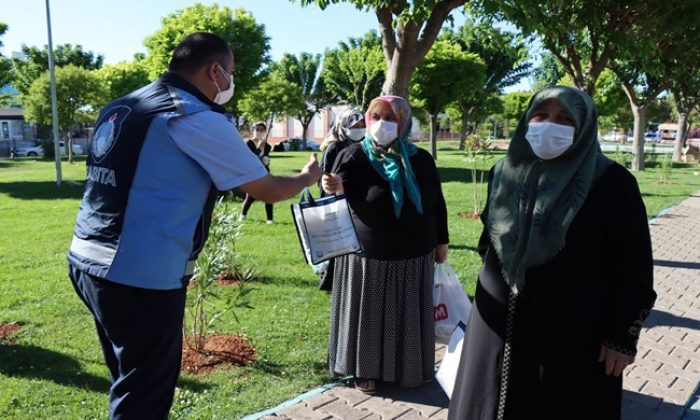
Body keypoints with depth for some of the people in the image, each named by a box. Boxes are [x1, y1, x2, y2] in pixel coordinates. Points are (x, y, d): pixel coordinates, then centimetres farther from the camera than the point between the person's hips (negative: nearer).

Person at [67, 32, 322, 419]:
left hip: (86, 261, 8)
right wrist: (308, 177, 13)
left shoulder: (120, 107, 13)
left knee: (132, 384, 24)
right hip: (140, 276, -8)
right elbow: (267, 189, -5)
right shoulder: (200, 120, -11)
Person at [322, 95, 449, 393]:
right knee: (368, 314, 9)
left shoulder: (421, 159, 2)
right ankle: (365, 369, 29)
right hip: (367, 255, -3)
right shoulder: (354, 156, -7)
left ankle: (407, 368, 35)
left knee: (407, 316, 15)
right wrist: (334, 189, -34)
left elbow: (437, 203, 10)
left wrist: (441, 241, 11)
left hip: (413, 256, 3)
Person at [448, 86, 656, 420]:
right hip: (500, 324, 4)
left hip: (574, 333, -4)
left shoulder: (612, 183, -12)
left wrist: (623, 338, -10)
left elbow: (634, 270, -10)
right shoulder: (505, 173, 1)